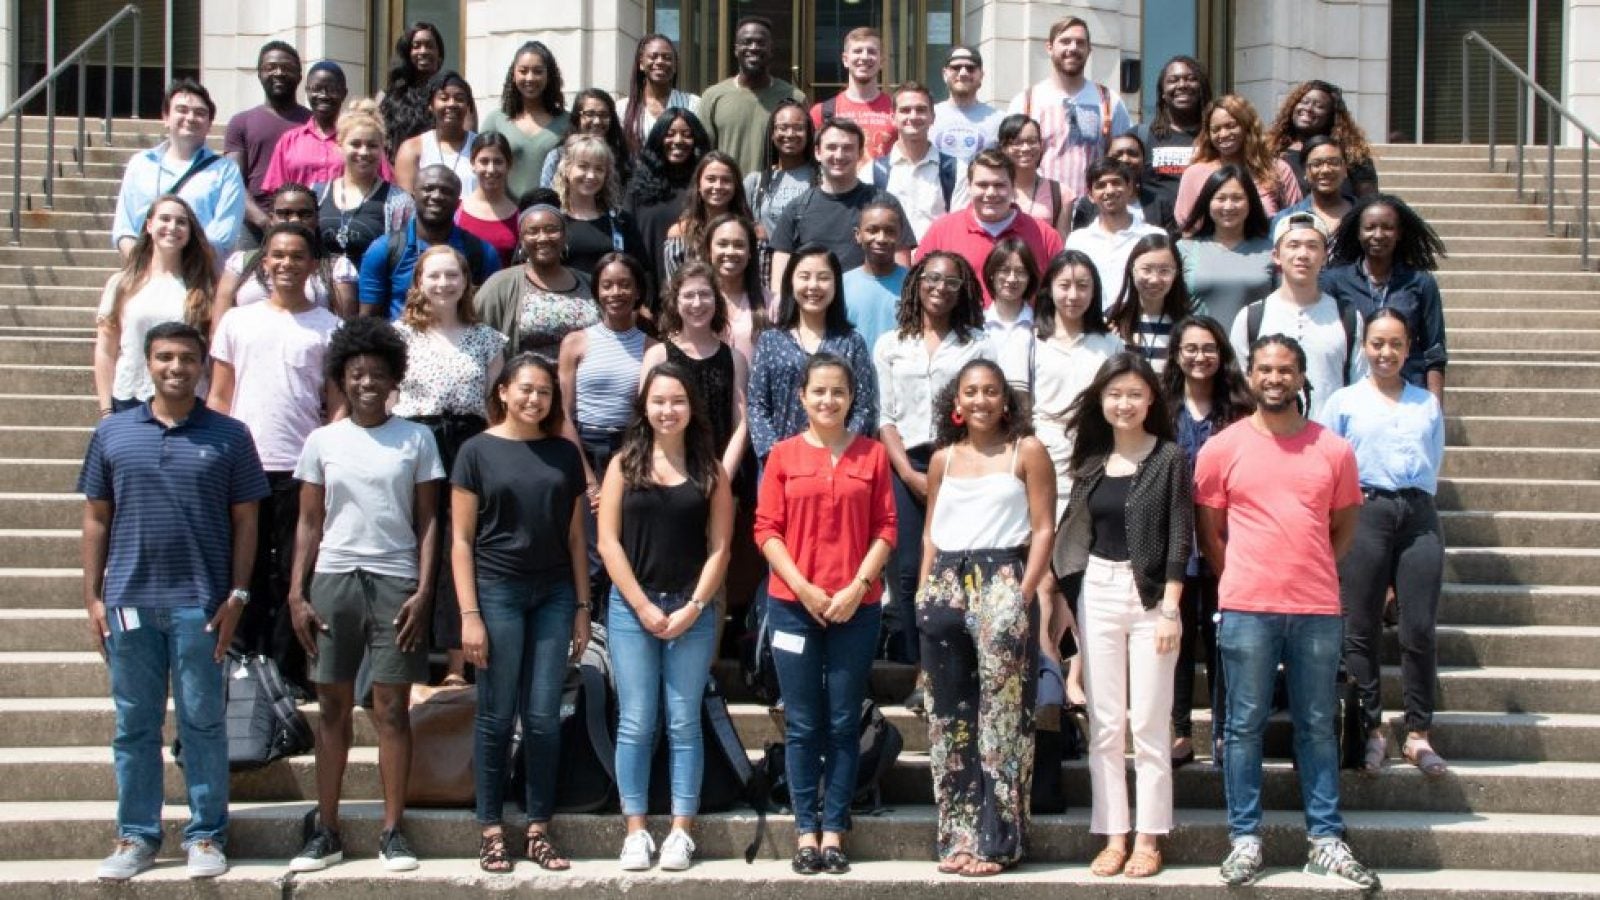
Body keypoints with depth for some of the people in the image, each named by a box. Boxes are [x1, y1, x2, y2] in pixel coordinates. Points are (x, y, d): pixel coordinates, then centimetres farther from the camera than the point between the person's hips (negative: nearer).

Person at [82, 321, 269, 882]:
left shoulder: (228, 436, 2)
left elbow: (245, 521, 3)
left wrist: (238, 595, -4)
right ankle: (136, 836, 18)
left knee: (203, 723, 4)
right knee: (134, 725, 9)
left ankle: (206, 836, 13)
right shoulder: (112, 434, 7)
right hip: (128, 600, 2)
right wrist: (93, 595, 4)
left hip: (200, 603, -2)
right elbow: (96, 519, 10)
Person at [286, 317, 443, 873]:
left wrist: (424, 590, -6)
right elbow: (309, 523, 9)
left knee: (392, 708, 0)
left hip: (396, 581, -1)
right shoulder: (322, 441, 7)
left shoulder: (416, 439, 4)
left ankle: (393, 832, 6)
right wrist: (296, 593, 1)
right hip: (333, 578, 1)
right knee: (333, 707, 5)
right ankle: (325, 831, 11)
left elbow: (428, 521, 4)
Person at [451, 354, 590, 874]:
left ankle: (538, 831, 11)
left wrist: (582, 606, 6)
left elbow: (575, 536, 11)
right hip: (498, 591, -3)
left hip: (554, 594, 3)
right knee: (497, 716, 2)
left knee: (544, 717, 3)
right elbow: (461, 539, -2)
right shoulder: (478, 451, -1)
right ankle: (491, 831, 10)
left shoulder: (565, 454, 9)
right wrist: (469, 613, -9)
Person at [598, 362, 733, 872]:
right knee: (635, 722, 1)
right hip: (631, 607, 0)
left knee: (684, 722, 2)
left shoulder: (709, 470, 5)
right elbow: (608, 541, -1)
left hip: (693, 609, 0)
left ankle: (682, 832, 7)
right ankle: (635, 831, 7)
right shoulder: (625, 463, 4)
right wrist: (643, 606, -7)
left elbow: (719, 547, 2)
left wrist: (693, 608, -8)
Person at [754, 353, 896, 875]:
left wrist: (858, 586, -9)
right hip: (793, 604, 0)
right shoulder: (783, 455, 3)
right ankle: (806, 831, 9)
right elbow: (766, 529, 0)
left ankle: (834, 831, 10)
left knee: (844, 723, 4)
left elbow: (886, 528, 2)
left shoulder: (872, 454, 4)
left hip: (857, 606, 0)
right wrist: (802, 587, -10)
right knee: (803, 725, 3)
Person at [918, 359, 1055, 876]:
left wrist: (1024, 594, -12)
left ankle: (996, 840, -3)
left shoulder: (1027, 452, 2)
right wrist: (924, 593, 8)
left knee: (1000, 714, -7)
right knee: (948, 712, 6)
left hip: (1001, 581, -5)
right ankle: (957, 835, 12)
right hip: (946, 586, 5)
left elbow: (1043, 529, -3)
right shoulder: (942, 459, 15)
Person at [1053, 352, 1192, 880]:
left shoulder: (1170, 458, -4)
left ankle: (1148, 839, 8)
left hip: (1151, 594, -4)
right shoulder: (1090, 460, 10)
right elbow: (1076, 530, 14)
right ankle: (1113, 836, 11)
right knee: (1104, 725, 5)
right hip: (1098, 592, 4)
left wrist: (1170, 609, -12)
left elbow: (1180, 537, -7)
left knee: (1149, 725, 0)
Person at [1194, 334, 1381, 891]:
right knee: (1245, 725, 2)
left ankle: (1326, 841, 13)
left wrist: (1311, 575, 7)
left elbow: (1344, 526, 14)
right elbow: (1208, 531, 7)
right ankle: (1244, 839, 9)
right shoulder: (1222, 449, 2)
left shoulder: (1334, 450, 6)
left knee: (1318, 726, 8)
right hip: (1246, 610, -2)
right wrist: (1242, 584, 3)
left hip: (1317, 609, 2)